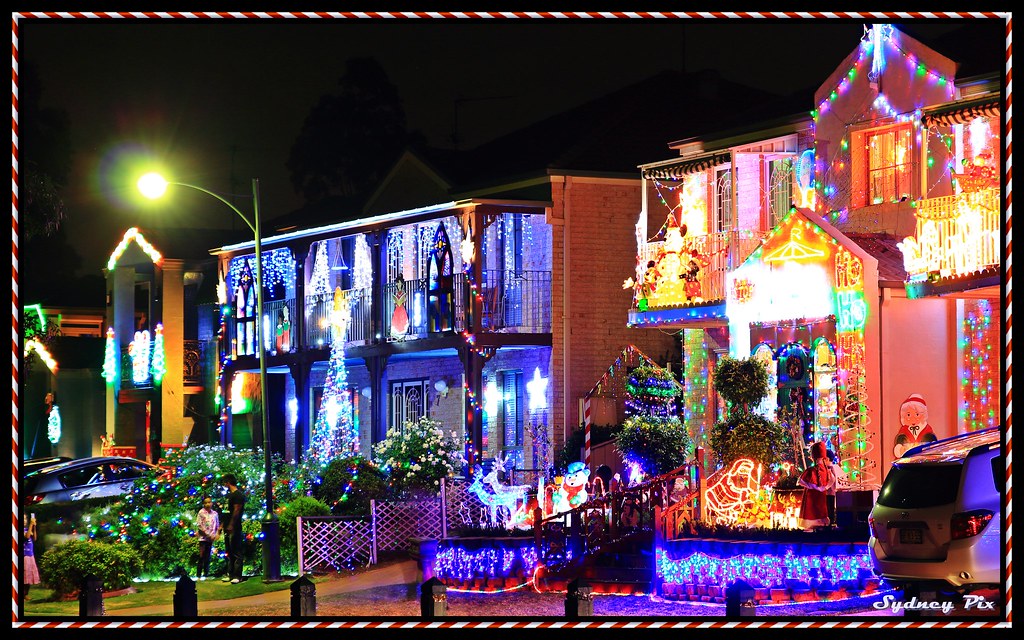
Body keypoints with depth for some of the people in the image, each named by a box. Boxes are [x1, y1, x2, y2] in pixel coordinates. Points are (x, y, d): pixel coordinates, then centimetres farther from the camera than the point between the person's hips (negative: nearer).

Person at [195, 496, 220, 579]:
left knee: (207, 557, 7)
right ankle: (198, 574, -4)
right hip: (203, 537, -4)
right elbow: (199, 525, -10)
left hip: (211, 538, 4)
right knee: (202, 557, -6)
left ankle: (206, 573, 11)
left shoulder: (215, 513, 7)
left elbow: (217, 525, 13)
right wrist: (208, 534, -14)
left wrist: (217, 534, -5)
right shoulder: (201, 512, -5)